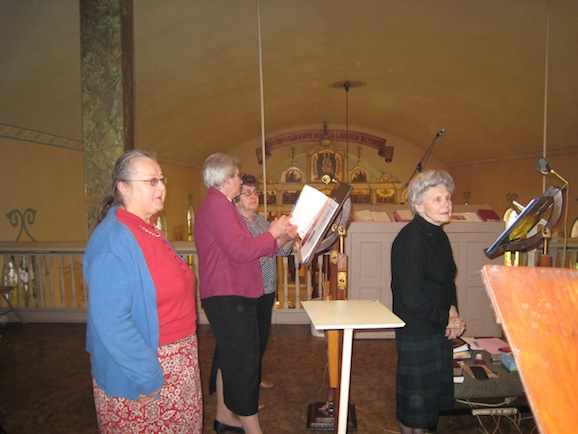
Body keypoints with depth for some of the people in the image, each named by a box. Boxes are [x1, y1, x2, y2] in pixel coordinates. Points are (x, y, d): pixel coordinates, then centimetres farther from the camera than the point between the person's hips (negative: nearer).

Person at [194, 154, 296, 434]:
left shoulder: (217, 205, 18)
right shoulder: (217, 205, -17)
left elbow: (244, 250, 18)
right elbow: (241, 252, -25)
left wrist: (281, 239, 9)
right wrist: (272, 233, -11)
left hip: (226, 297, 11)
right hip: (230, 298, -11)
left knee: (229, 357, 20)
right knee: (243, 361, -3)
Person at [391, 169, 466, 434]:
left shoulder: (438, 235, 7)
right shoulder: (410, 240, -22)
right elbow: (412, 298, -24)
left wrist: (452, 311, -1)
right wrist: (447, 318, -13)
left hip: (440, 330, 9)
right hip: (417, 331, -9)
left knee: (434, 391, 23)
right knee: (415, 401, 8)